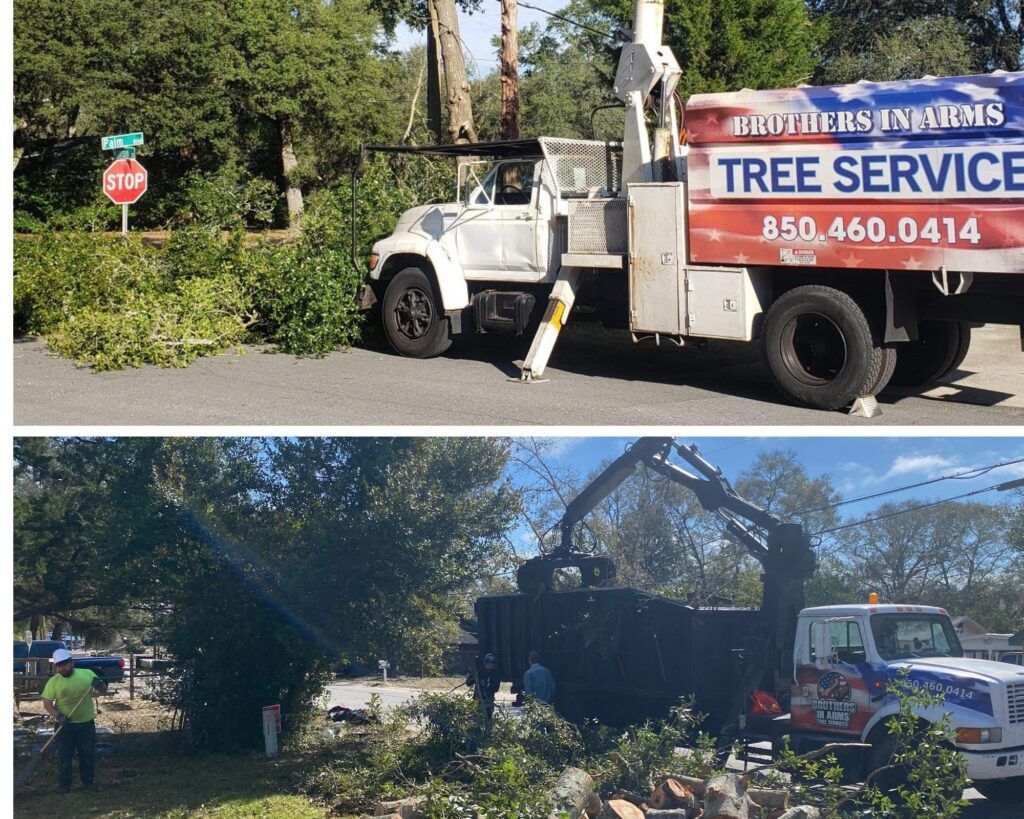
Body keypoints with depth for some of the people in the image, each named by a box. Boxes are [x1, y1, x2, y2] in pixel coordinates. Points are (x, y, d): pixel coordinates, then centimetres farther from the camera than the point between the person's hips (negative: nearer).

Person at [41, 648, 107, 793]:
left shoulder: (87, 674, 0)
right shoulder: (53, 682, -3)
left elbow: (103, 690, 8)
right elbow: (47, 702, -5)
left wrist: (100, 685, -15)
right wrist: (58, 715, -20)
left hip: (86, 723, 1)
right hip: (64, 725, -1)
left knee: (88, 755, 9)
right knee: (64, 756, 4)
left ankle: (88, 783, 22)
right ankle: (64, 785, 14)